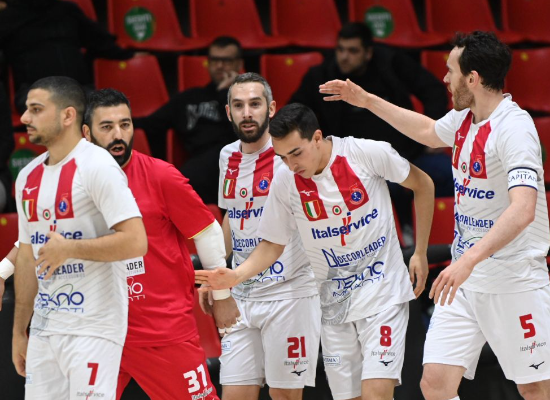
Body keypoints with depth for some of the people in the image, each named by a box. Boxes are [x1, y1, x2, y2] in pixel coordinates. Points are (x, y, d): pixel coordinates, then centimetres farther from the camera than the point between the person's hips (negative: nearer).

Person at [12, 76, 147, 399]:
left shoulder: (98, 166, -11)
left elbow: (136, 242, -19)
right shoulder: (28, 178, 13)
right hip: (44, 328, 8)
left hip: (92, 330, -8)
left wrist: (69, 248, -17)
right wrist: (19, 331, 19)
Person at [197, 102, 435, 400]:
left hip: (382, 290, -3)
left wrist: (420, 253, 0)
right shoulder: (284, 182, -7)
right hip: (335, 303, 4)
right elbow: (272, 245, 6)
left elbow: (423, 185, 1)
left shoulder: (368, 153, -15)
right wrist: (237, 275, -12)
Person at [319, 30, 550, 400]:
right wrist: (368, 101, 33)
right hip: (466, 278, 8)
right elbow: (428, 131, 34)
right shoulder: (464, 118, 8)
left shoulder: (514, 128, -20)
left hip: (513, 283, -8)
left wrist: (470, 259, -42)